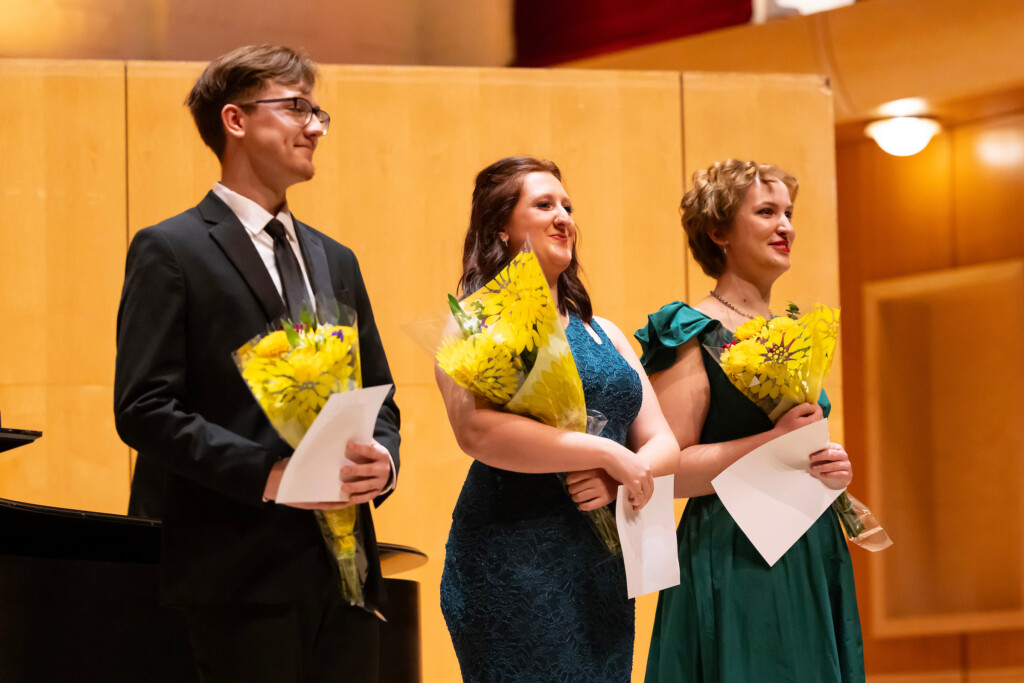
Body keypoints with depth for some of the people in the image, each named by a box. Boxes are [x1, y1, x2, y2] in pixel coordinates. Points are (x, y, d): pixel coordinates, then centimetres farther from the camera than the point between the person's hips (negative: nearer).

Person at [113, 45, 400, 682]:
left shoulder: (335, 261, 19)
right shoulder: (170, 251, -3)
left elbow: (378, 399, 20)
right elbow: (143, 408, -11)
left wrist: (381, 458, -3)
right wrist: (267, 473, -19)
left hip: (344, 565, 6)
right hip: (243, 575, -6)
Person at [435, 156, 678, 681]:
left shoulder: (603, 334, 17)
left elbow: (662, 442, 13)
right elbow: (476, 430, -19)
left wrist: (619, 480, -10)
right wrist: (608, 453, -17)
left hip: (604, 573, 6)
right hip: (513, 566, -6)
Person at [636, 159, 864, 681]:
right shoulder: (691, 335, -8)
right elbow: (666, 472, -16)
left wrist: (834, 467, 2)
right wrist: (774, 443, -22)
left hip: (811, 555, 7)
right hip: (733, 561, -7)